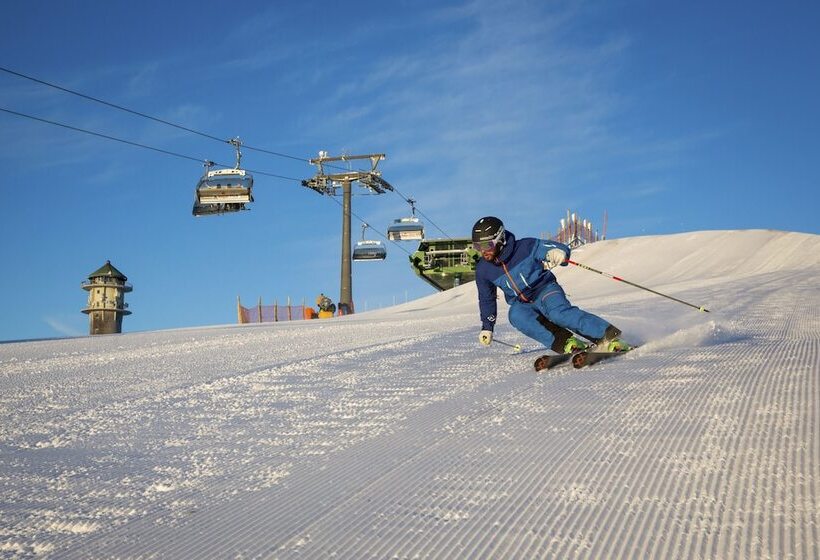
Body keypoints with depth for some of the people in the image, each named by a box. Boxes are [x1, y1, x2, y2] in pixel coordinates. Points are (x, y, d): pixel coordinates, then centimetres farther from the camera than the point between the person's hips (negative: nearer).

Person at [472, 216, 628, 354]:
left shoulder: (525, 247, -17)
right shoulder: (483, 270, -4)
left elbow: (562, 249, -12)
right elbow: (486, 299, 14)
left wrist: (557, 253, -36)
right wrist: (487, 327, 18)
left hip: (545, 290, -3)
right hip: (521, 304, 3)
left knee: (559, 312, -35)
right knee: (516, 315, -32)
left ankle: (608, 337, -36)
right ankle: (563, 342, -35)